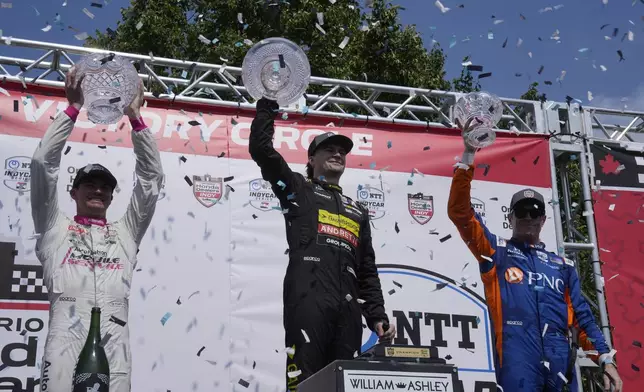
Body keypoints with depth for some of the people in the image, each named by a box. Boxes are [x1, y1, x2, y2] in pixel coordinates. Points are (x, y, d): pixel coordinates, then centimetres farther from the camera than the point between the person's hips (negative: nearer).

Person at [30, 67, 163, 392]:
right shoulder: (55, 227, 23)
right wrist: (74, 108, 13)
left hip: (114, 335, 2)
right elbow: (43, 162, 14)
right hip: (67, 331, -2)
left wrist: (135, 117, 18)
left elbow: (152, 175, 23)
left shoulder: (125, 232, 27)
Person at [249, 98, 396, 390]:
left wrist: (377, 315, 13)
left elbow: (368, 271, 24)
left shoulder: (358, 211, 30)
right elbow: (260, 148, 6)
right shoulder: (298, 189, 18)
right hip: (307, 297, -5)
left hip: (347, 305, 5)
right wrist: (268, 105, 12)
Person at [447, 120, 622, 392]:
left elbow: (582, 316, 21)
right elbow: (459, 211, 4)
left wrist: (605, 358, 8)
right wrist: (468, 154, -2)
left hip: (559, 361, 4)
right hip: (518, 358, -3)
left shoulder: (562, 265, 24)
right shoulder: (495, 251, 15)